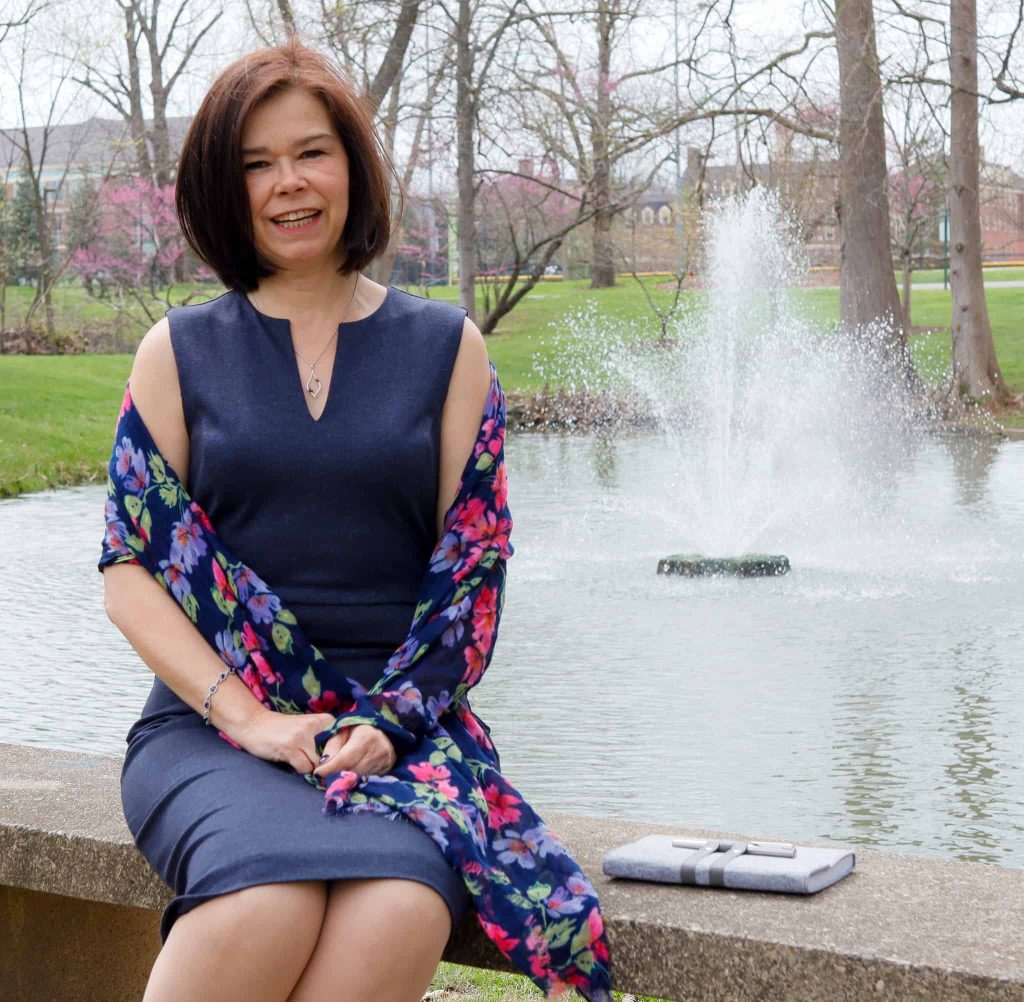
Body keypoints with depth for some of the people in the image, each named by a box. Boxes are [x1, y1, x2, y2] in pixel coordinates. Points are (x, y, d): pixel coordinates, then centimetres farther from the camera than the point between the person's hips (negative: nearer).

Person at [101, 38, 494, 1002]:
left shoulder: (444, 345, 12)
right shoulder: (183, 349, 10)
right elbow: (129, 575, 4)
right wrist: (248, 716, -11)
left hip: (394, 721, 1)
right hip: (208, 722, 0)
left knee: (402, 915, -33)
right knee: (269, 903, -34)